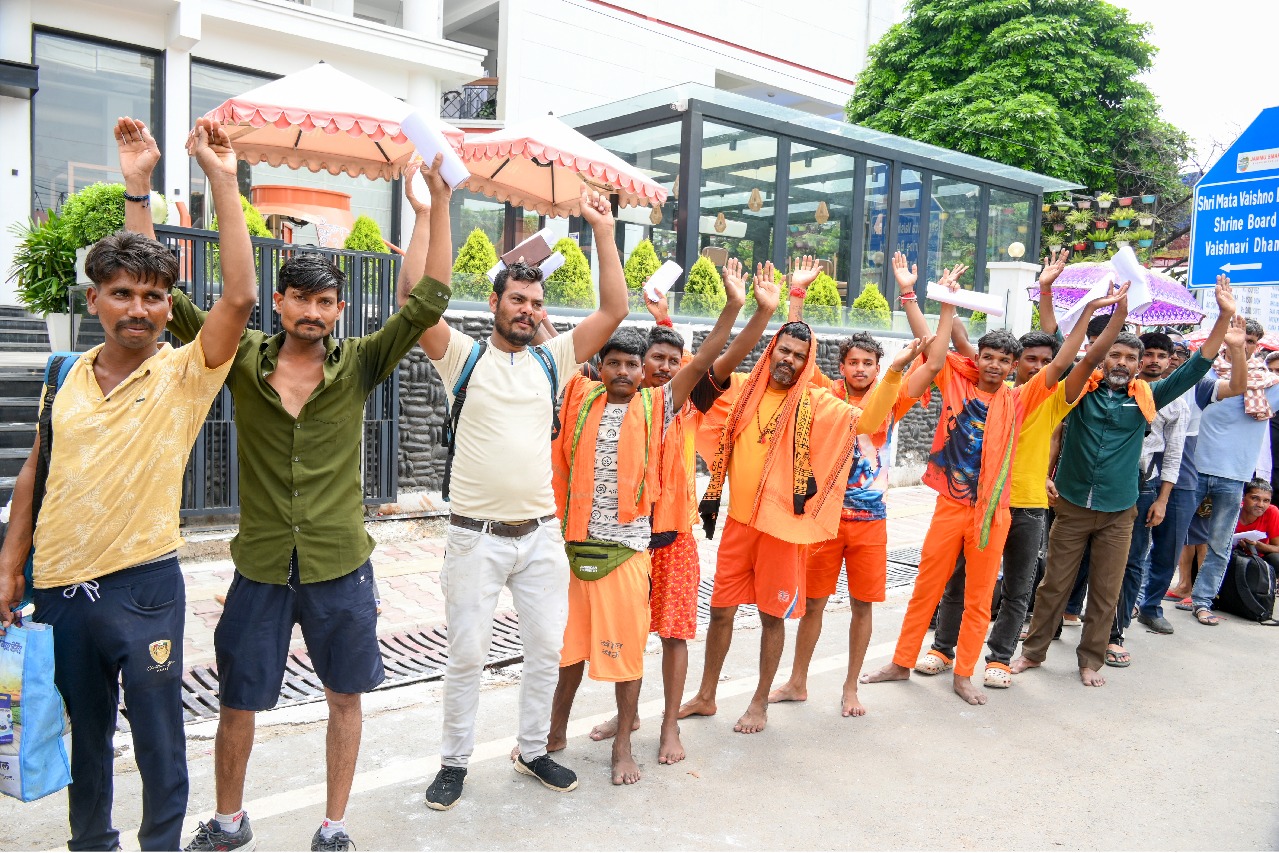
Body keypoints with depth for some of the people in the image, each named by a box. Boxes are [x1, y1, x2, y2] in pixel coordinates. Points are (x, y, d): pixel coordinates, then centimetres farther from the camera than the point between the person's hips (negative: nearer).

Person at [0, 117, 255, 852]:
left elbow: (241, 295, -23)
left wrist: (223, 180, -25)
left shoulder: (184, 374, -9)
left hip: (143, 587, -4)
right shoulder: (66, 376, 3)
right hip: (59, 589, 4)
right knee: (83, 733, 21)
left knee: (159, 740, 8)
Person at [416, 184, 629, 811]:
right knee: (466, 655, 7)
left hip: (540, 535, 4)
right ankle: (455, 761, 26)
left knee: (546, 649, 13)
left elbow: (613, 311, 0)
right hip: (476, 537, -3)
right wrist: (439, 205, -21)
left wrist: (602, 229, -4)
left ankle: (533, 750, 33)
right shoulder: (465, 356, -1)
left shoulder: (552, 361, 7)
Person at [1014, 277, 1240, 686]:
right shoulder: (1080, 389, -2)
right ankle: (1033, 650, 21)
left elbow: (1195, 367, 3)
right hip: (1071, 505, -1)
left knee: (1106, 592, 9)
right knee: (1054, 584, 7)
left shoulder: (1146, 398, 2)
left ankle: (1091, 659, 24)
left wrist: (1224, 317, -4)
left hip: (1118, 513, 1)